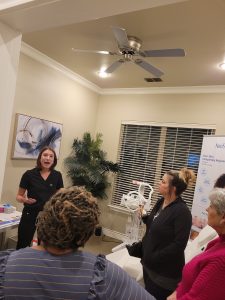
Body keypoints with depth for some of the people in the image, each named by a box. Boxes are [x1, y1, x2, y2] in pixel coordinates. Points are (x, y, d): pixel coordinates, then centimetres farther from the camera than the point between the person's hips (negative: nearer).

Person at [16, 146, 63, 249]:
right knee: (22, 246, 5)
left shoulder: (57, 175, -1)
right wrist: (25, 200, -19)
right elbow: (19, 196, 1)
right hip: (30, 214, -2)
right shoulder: (29, 174, -7)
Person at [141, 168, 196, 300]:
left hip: (166, 270, -8)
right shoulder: (161, 202, 1)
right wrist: (144, 216, -3)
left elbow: (179, 245, -23)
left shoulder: (182, 211, -22)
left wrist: (154, 257, -19)